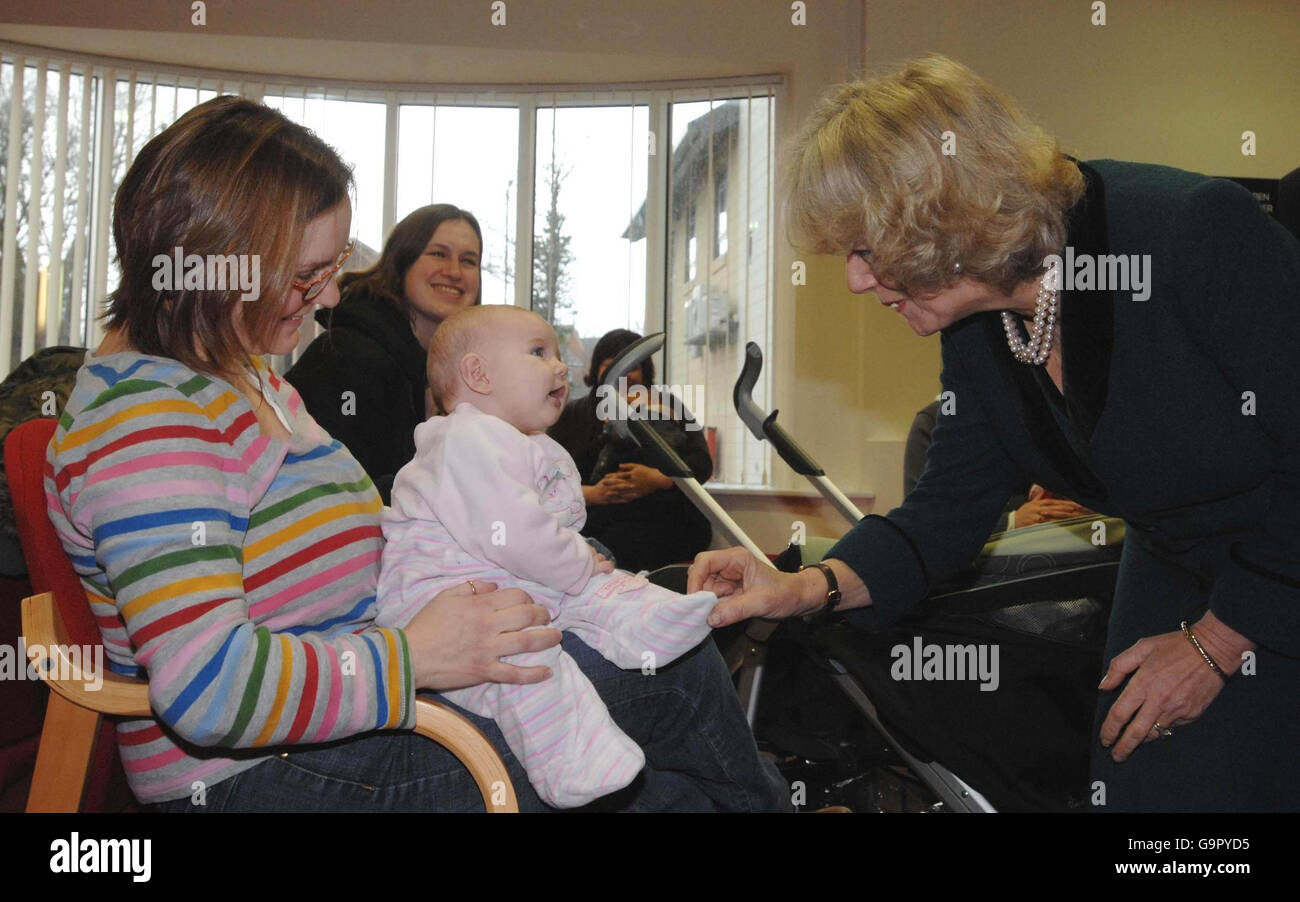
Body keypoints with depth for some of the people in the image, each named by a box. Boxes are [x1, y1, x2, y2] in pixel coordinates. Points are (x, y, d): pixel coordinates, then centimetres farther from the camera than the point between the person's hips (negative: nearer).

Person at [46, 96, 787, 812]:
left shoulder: (239, 371, 10)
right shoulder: (142, 417, -23)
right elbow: (206, 685, -31)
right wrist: (415, 656, -25)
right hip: (268, 774, -10)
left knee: (685, 670, 9)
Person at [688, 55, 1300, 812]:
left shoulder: (1199, 231, -29)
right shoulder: (977, 330, -9)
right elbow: (953, 507, -2)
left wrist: (1220, 638, -17)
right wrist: (809, 587, -18)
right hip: (1176, 573, 5)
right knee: (1147, 785, 4)